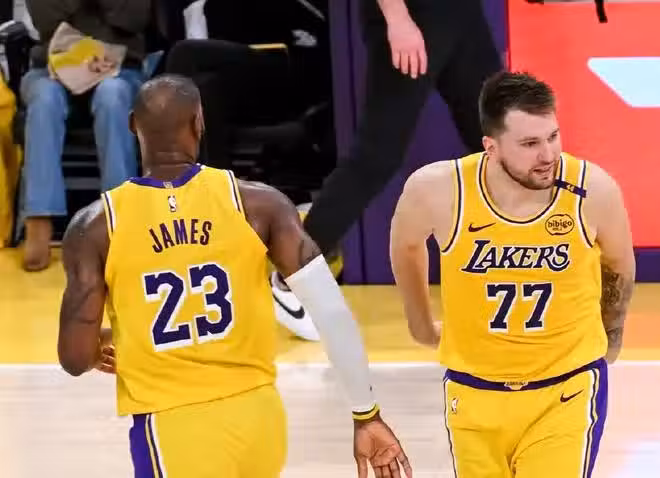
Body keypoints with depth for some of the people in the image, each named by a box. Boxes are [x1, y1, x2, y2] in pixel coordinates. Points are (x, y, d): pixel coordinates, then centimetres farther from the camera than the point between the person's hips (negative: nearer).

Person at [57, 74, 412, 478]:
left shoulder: (97, 226, -6)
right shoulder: (256, 203, -3)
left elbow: (76, 358, -6)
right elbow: (333, 312, -8)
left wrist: (103, 345, 19)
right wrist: (367, 414, 2)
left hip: (170, 430, -3)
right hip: (257, 417, 3)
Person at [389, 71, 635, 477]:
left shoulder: (593, 190, -19)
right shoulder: (438, 189, -19)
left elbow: (619, 268, 4)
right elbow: (406, 245, 6)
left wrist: (610, 337, 19)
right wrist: (422, 323, 19)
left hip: (567, 388, -2)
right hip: (474, 391, 2)